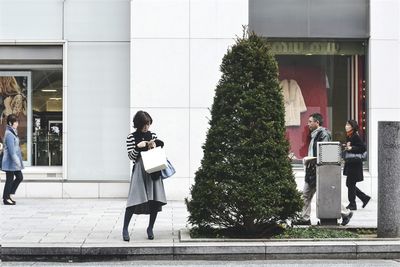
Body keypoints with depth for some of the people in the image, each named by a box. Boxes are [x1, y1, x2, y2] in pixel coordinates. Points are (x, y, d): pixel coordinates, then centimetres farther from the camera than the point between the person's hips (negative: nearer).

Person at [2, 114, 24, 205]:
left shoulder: (13, 133, 13)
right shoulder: (9, 134, -17)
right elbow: (11, 149, -22)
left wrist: (18, 161, 22)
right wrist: (17, 161, -22)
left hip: (14, 161, 10)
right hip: (10, 161, -10)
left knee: (19, 177, 12)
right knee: (9, 179, -1)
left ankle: (9, 194, 19)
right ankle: (6, 198, 8)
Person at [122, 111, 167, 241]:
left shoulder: (153, 135, 10)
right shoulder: (131, 137, 1)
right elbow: (131, 156, -2)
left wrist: (155, 145, -2)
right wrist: (138, 146, -17)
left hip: (154, 170, 4)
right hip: (139, 170, -4)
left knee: (156, 200, -1)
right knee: (135, 199, -11)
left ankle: (150, 228, 15)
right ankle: (125, 228, 1)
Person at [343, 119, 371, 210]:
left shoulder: (355, 137, -15)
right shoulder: (348, 136, 12)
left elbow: (363, 148, -21)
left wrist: (351, 148, -23)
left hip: (354, 164, -9)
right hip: (349, 164, 9)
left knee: (350, 184, -2)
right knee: (350, 184, 13)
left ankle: (352, 204, 8)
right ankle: (365, 197, 24)